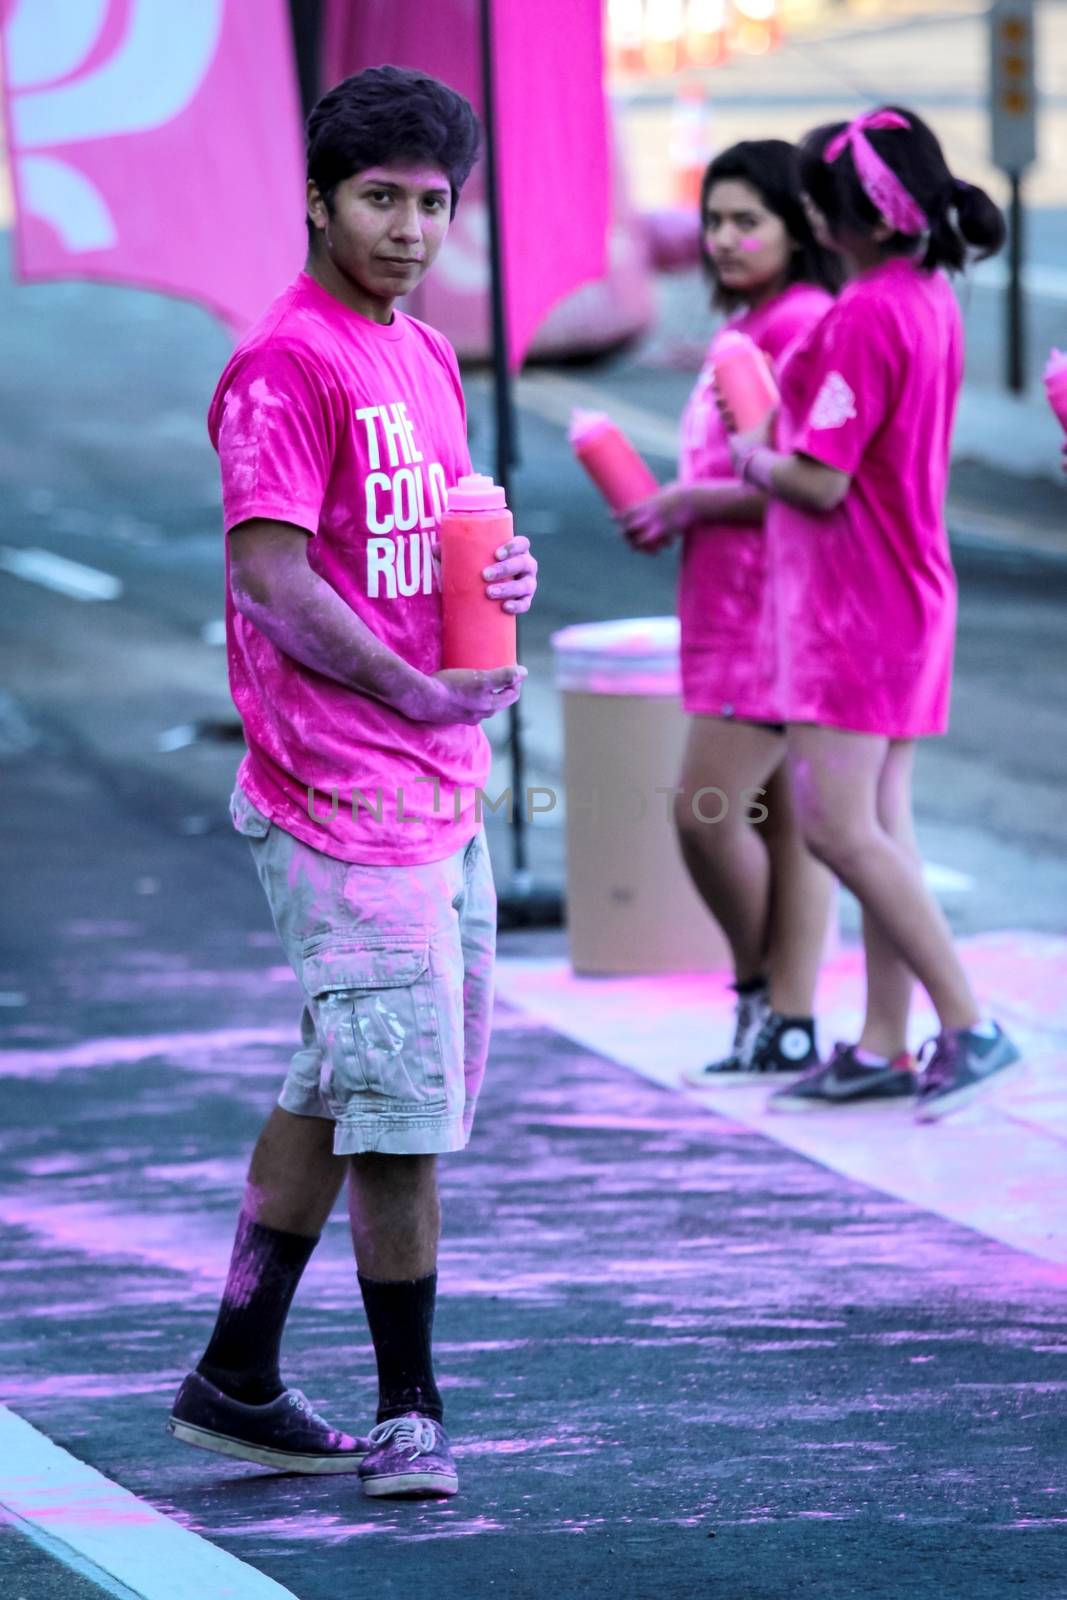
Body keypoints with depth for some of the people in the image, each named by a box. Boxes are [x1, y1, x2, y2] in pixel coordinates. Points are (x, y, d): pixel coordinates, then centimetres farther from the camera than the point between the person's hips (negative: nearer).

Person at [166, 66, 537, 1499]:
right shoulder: (287, 365, -13)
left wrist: (509, 571, 3)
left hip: (445, 787, 9)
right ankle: (409, 1408, 3)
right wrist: (424, 695, -20)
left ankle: (236, 1380, 22)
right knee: (405, 1096, -7)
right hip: (347, 793, -9)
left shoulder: (427, 361, 16)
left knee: (341, 1088, 14)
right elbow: (269, 577, -20)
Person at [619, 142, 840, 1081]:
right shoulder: (746, 324, 17)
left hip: (777, 608, -10)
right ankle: (786, 1029, 9)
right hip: (733, 606, 10)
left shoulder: (804, 323, -14)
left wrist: (693, 502, -12)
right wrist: (675, 513, 9)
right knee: (781, 818, 8)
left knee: (707, 810, -8)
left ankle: (762, 992, 9)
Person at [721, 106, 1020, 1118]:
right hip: (908, 589, 10)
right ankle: (882, 1048, 13)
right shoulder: (930, 299, 10)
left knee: (838, 825, -10)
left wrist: (754, 460, -1)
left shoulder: (863, 318, -20)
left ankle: (969, 1026, -12)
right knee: (877, 824, 10)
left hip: (858, 601, -10)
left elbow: (821, 482, -22)